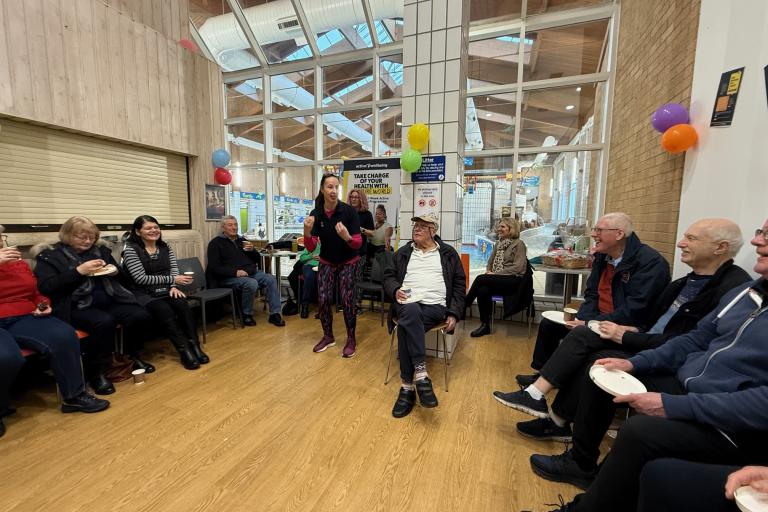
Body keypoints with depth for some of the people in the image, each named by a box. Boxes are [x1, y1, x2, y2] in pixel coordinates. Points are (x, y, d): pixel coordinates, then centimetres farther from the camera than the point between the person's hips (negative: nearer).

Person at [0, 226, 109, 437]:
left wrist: (44, 305, 4)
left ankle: (74, 396, -14)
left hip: (25, 317, 4)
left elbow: (37, 294, 25)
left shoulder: (20, 264, 19)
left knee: (65, 337, -27)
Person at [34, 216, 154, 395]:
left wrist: (115, 271, 0)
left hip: (109, 300, 4)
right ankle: (96, 371, -12)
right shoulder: (50, 255, 5)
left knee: (140, 316, -22)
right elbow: (46, 288, -9)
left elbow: (122, 278, 23)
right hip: (77, 306, -4)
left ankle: (133, 356, 6)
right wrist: (78, 271, -16)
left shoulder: (101, 250, 16)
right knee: (105, 322, -35)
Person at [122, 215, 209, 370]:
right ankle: (184, 351, -27)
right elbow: (141, 278, -12)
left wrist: (174, 286, -14)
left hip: (165, 290, 4)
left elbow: (174, 268, 6)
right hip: (143, 293, -4)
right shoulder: (131, 249, -5)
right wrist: (173, 279, -14)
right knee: (165, 311, -32)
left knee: (182, 304, -28)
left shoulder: (165, 247, 12)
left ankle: (194, 346, -25)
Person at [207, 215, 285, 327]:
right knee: (251, 284, -33)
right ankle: (247, 315, -12)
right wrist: (235, 272, -20)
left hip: (252, 272, 6)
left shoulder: (242, 240, 21)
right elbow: (214, 268, -7)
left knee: (271, 279, -19)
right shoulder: (216, 243, 5)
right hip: (230, 277, -5)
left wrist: (252, 250, -1)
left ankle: (274, 314, -17)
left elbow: (257, 259, 22)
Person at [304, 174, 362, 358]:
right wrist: (307, 231, -33)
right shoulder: (315, 214, -12)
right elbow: (310, 248, -13)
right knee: (323, 299, -4)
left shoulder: (349, 211, -20)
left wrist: (346, 237, -40)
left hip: (348, 262, -2)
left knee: (347, 299, -11)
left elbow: (358, 243, -19)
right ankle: (328, 336, 19)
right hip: (327, 262, 3)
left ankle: (351, 339, 8)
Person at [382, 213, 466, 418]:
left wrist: (454, 314, 0)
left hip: (435, 305, -1)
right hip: (407, 303, 2)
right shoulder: (403, 252, 19)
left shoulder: (448, 253, 13)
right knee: (411, 312, -38)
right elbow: (388, 275, 19)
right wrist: (395, 290, -5)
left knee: (406, 326, -34)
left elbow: (459, 285, 11)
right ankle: (421, 374, -38)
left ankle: (407, 387, -27)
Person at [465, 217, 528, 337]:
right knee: (482, 290, -28)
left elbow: (518, 267, -12)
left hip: (513, 280, -6)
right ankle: (485, 325, -17)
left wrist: (495, 274, -16)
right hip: (497, 280, 6)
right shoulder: (498, 243, 18)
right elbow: (490, 262, 21)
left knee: (480, 278, -28)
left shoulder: (518, 244, -2)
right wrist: (488, 272, -3)